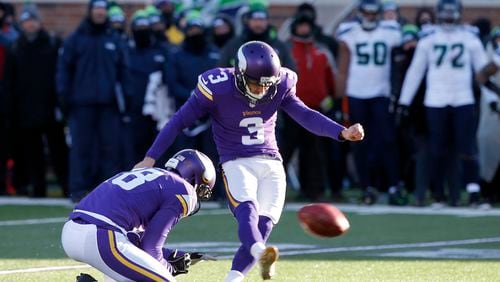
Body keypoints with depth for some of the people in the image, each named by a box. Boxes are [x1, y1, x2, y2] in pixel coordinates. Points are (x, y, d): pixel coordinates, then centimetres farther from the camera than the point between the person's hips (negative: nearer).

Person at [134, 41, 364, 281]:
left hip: (271, 163, 4)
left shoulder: (280, 87, -2)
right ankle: (260, 254, -59)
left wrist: (342, 133, -14)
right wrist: (150, 158, -5)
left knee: (263, 226, -13)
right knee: (247, 211, -31)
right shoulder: (218, 88, -13)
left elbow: (305, 116, 1)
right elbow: (179, 121, -6)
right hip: (237, 163, -4)